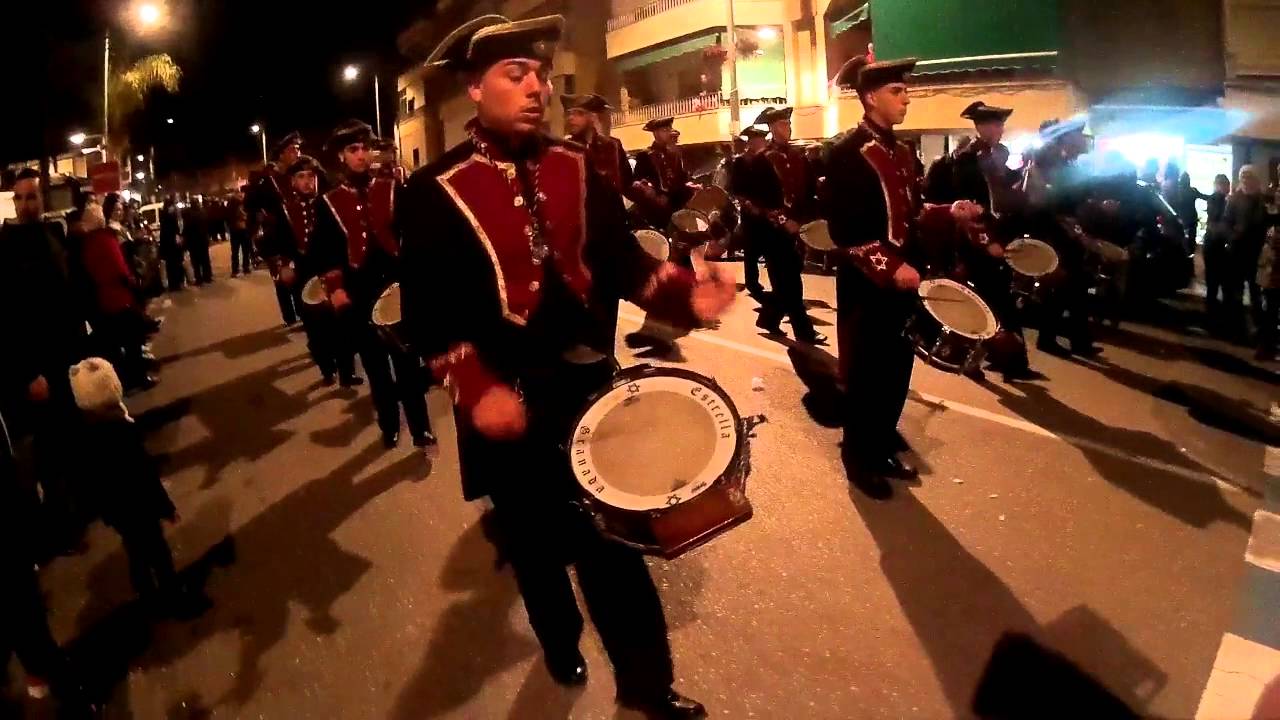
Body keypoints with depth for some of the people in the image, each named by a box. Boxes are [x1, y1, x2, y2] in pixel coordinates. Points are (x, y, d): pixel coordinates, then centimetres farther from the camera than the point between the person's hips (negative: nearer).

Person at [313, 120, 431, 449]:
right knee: (375, 366, 11)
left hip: (397, 286, -1)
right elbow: (324, 250, 3)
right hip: (358, 295, 1)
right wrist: (335, 288, -7)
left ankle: (420, 427, 11)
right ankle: (389, 426, 25)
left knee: (407, 360, 3)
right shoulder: (327, 202, 3)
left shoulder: (392, 189, 3)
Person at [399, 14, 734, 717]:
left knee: (615, 535, 10)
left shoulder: (574, 168, 4)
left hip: (592, 383, 3)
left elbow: (621, 259, 3)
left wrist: (685, 293, -15)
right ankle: (562, 645, 47)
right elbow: (427, 310, -12)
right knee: (537, 540, 18)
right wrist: (476, 389, -24)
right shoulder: (434, 191, -10)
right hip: (511, 402, -2)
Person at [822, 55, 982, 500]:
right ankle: (859, 460, 18)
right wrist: (890, 269, -26)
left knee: (898, 372, 15)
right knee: (865, 377, 3)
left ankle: (883, 448, 30)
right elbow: (845, 230, -19)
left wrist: (950, 214, 0)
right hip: (867, 286, -8)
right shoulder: (847, 154, -14)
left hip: (905, 280, 8)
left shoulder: (903, 152, 13)